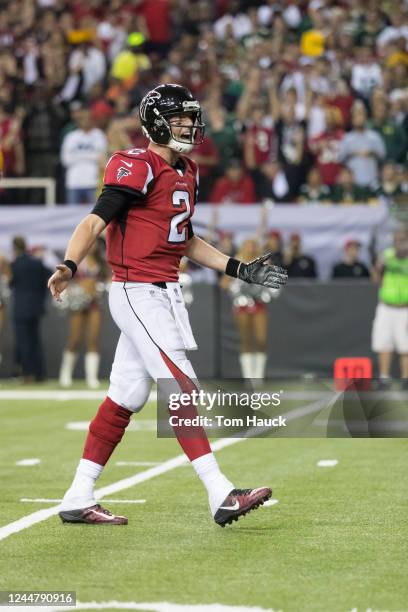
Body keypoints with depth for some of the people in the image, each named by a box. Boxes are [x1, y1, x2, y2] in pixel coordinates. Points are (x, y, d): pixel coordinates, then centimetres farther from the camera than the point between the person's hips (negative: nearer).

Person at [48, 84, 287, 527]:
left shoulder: (186, 174, 16)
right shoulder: (138, 167, -12)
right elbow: (95, 221, -21)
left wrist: (241, 270, 20)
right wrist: (69, 266, -37)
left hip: (164, 295, 9)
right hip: (139, 292, -9)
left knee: (126, 397, 9)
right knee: (182, 388, -13)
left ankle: (78, 499, 14)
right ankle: (220, 495, -16)